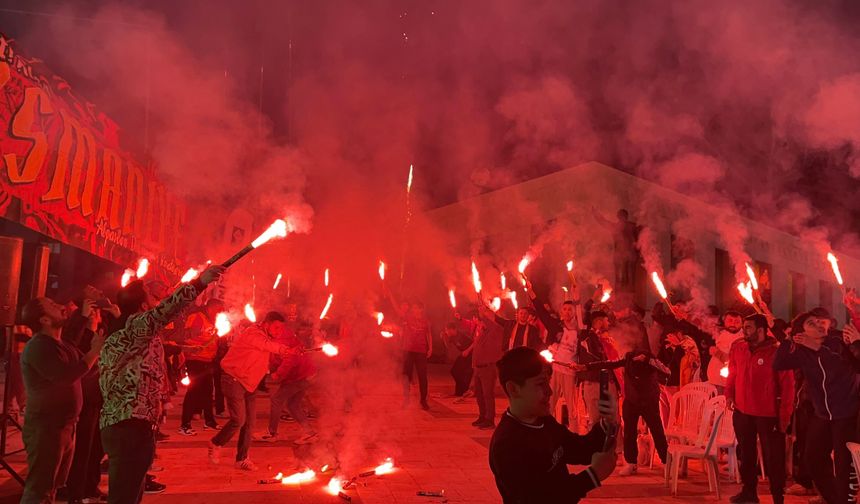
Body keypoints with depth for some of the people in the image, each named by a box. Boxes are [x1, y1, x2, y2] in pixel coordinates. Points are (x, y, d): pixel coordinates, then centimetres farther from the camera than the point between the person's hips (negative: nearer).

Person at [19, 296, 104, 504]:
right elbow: (65, 377, -27)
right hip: (45, 428, -10)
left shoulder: (61, 345, 15)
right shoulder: (38, 346, -16)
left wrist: (93, 332, 9)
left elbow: (87, 371, 17)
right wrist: (94, 351, -19)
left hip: (64, 426, 10)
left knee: (51, 487, 17)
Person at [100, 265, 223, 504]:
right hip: (132, 426, -10)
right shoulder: (136, 325, -8)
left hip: (116, 424, 10)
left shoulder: (116, 336, 21)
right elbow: (162, 311, -30)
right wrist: (199, 283, -38)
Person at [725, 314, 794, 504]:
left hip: (768, 414, -6)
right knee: (746, 454, 17)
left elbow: (788, 385, -13)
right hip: (742, 411, 6)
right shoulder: (738, 348, 2)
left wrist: (785, 414, -13)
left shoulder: (776, 352, -15)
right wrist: (729, 393, 4)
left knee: (773, 457, 2)